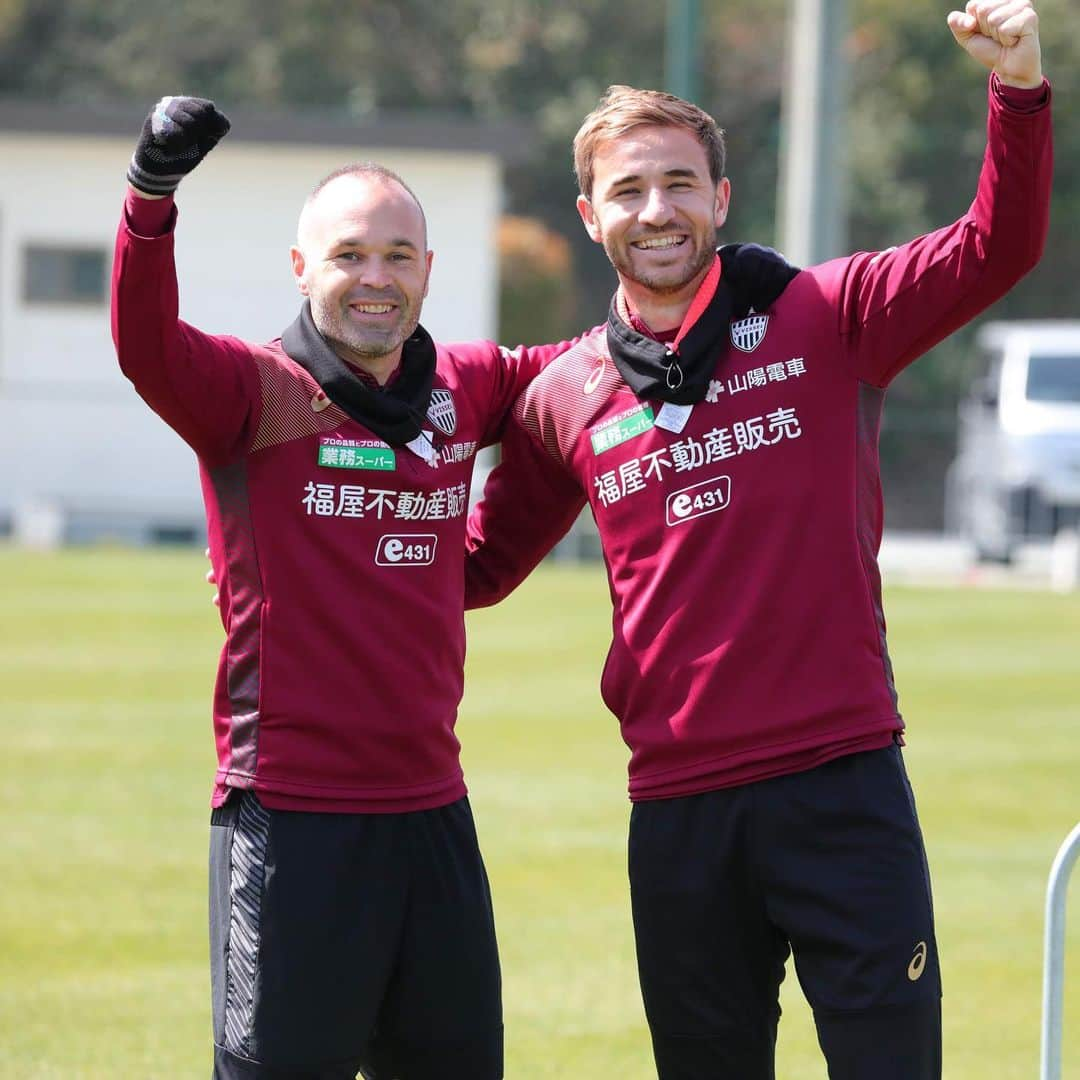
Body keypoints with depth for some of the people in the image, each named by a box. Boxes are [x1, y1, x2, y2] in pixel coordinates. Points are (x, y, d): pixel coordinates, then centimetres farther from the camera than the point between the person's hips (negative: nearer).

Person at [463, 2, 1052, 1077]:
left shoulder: (823, 319, 1)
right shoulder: (564, 398, 9)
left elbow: (993, 250, -12)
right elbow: (477, 563, 21)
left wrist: (1017, 90, -26)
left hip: (842, 783, -3)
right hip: (678, 809, 3)